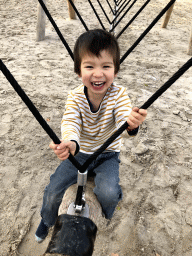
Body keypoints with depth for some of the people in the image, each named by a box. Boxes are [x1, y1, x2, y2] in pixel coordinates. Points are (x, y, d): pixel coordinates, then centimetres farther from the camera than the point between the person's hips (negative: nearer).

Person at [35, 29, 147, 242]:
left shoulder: (119, 94, -19)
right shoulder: (75, 97, -17)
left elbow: (124, 117, -33)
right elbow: (70, 123, -30)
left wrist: (131, 123, -60)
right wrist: (70, 143, -54)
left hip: (108, 154, -1)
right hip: (79, 152, 1)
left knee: (108, 193, -23)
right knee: (53, 191, -2)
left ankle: (105, 217, 18)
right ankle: (47, 219, 36)